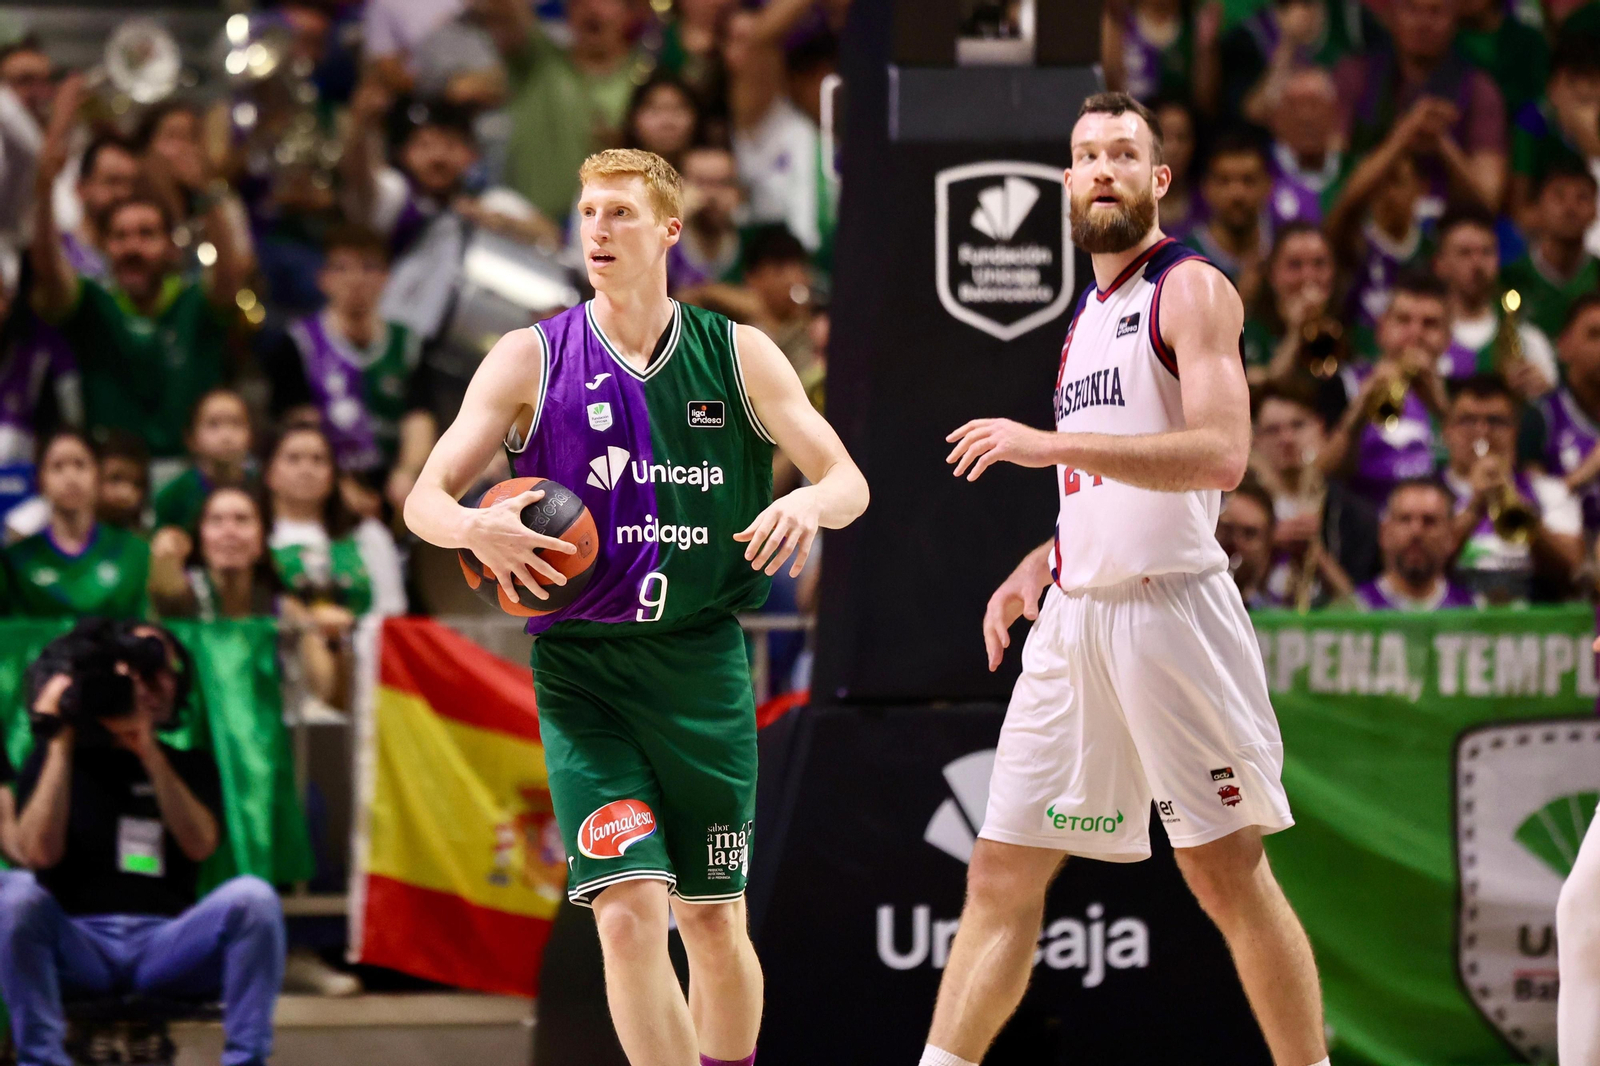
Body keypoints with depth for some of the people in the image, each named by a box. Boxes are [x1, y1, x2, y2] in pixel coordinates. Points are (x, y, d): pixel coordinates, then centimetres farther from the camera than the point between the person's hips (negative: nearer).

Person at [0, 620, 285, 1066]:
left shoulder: (190, 765, 20)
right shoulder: (56, 758, 14)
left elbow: (199, 844, -1)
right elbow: (40, 852, -4)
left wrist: (149, 752, -9)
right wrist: (60, 744, -3)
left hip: (166, 945, 1)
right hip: (78, 946, -1)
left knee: (253, 896, -27)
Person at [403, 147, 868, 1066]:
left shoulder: (737, 355, 6)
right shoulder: (531, 360, 1)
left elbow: (848, 480, 7)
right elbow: (425, 498, -1)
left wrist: (810, 503, -18)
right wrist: (473, 527, -25)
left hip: (702, 665, 2)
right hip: (582, 669, -2)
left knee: (716, 924, 8)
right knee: (629, 913, -17)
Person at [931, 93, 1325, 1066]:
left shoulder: (1192, 290, -5)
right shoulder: (1090, 313, 20)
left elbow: (1220, 454, -19)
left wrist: (1052, 444, -21)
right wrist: (1039, 566, 12)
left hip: (1169, 608, -8)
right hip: (1074, 617, 8)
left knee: (1228, 873, -4)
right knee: (1002, 873, 5)